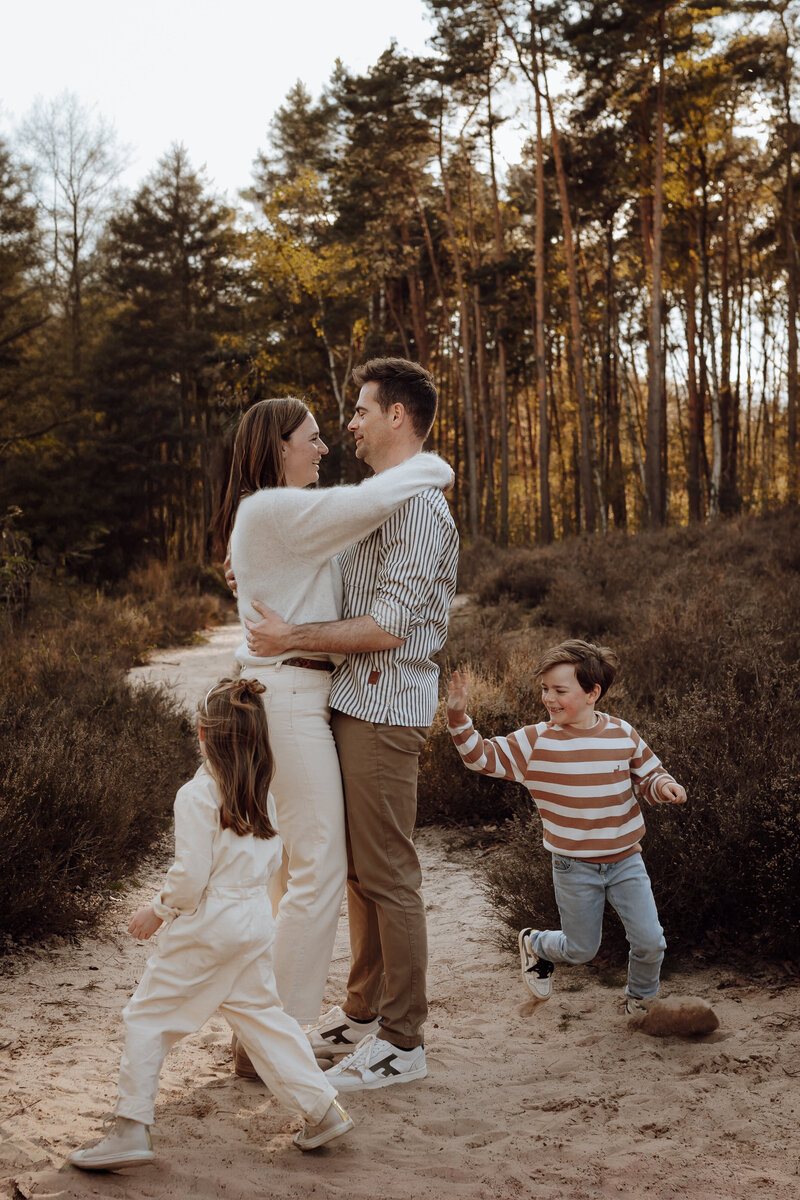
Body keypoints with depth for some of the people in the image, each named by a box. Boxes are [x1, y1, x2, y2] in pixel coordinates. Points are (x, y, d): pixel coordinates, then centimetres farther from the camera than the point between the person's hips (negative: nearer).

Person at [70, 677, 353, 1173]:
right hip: (257, 917, 7)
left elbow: (191, 875, -19)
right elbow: (271, 858, 12)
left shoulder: (197, 795, -18)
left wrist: (157, 911, -3)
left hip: (207, 924, -7)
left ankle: (132, 1131, 5)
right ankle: (323, 1108, 19)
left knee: (149, 1016, 5)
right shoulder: (261, 792, 4)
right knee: (261, 1012, 18)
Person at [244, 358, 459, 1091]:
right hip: (356, 701, 10)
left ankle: (403, 1040, 5)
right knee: (359, 867, 16)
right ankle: (363, 1012, 28)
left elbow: (388, 625, -22)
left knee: (388, 872, -4)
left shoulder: (418, 506, -15)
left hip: (384, 707, -10)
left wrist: (294, 638, -17)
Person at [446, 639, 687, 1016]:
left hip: (625, 860, 2)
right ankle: (534, 944, 43)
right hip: (574, 868, -1)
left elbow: (648, 776, 8)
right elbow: (482, 756, -10)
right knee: (581, 950, 10)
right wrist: (458, 717, -23)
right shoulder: (535, 742, -10)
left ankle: (640, 1000, 29)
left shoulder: (622, 734, -5)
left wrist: (665, 786, -14)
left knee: (650, 943, -1)